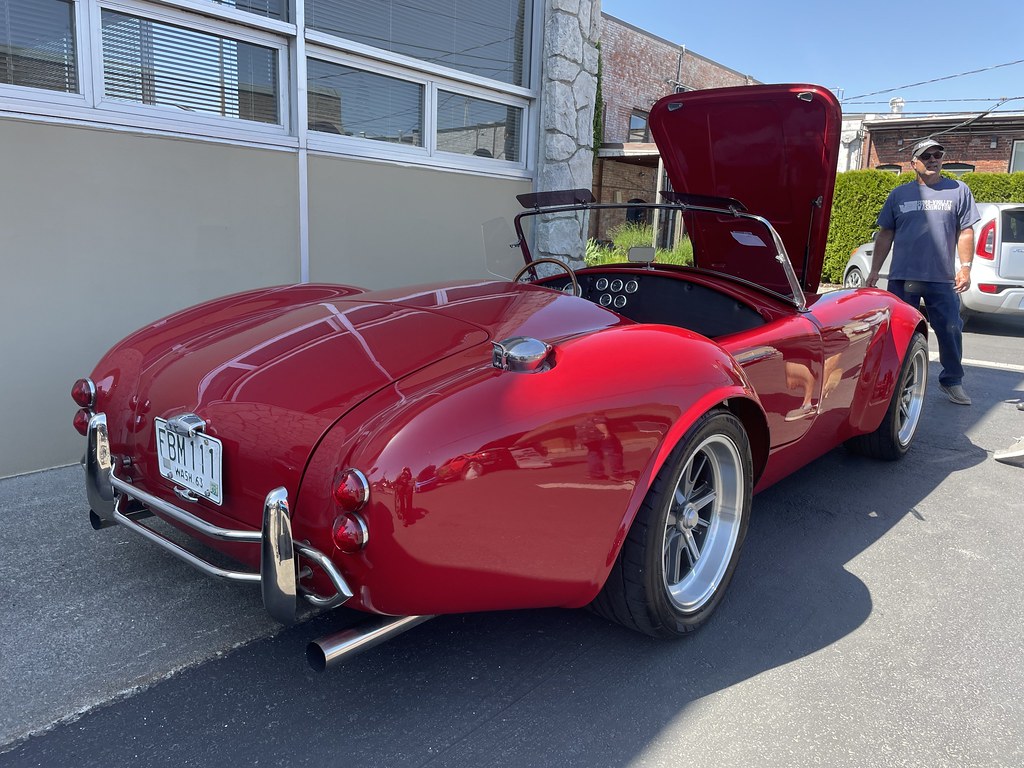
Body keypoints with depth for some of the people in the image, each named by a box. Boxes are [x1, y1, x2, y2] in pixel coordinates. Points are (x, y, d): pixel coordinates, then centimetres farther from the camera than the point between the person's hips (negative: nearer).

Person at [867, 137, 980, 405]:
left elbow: (965, 232, 6)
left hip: (944, 279, 0)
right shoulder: (899, 195, 9)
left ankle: (952, 381, 17)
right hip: (902, 278, 0)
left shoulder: (958, 191, 8)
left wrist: (965, 267, -4)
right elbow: (885, 235, 10)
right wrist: (874, 270, 5)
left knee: (951, 330, 3)